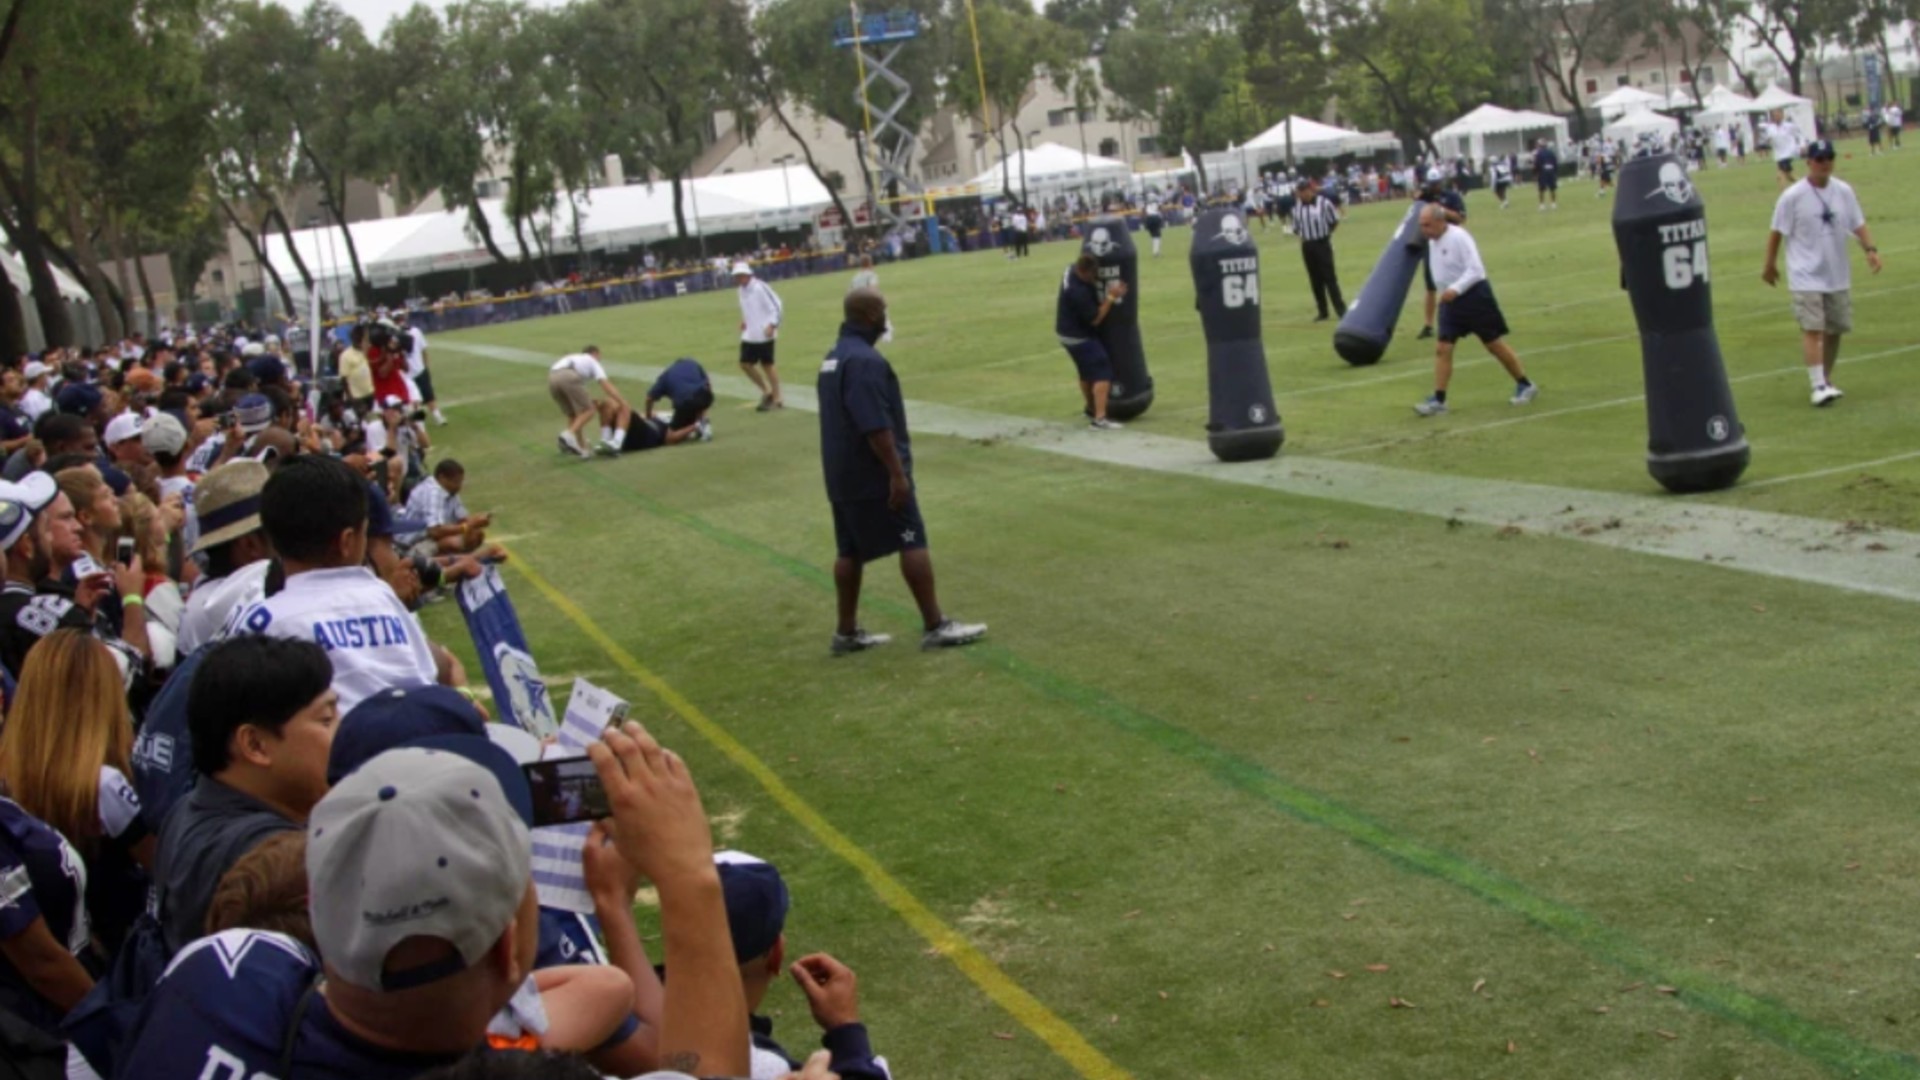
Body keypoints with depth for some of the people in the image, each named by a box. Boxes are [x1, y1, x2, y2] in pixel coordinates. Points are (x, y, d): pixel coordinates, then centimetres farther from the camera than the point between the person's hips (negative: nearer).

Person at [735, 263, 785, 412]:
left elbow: (776, 306, -15)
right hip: (749, 335, 8)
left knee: (767, 365, 0)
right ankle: (767, 391, 22)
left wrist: (772, 325, -23)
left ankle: (777, 398, 13)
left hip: (764, 334, -8)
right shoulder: (742, 290, 9)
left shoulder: (760, 288, -16)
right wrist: (744, 321, 9)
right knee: (745, 364, 5)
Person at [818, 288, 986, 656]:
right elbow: (876, 426, -25)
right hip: (874, 475, -10)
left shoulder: (834, 358, 13)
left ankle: (847, 631, 14)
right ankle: (935, 626, -2)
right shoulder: (864, 360, -19)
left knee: (850, 550, 11)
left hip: (843, 474, 10)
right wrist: (897, 473, -23)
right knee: (913, 543, -4)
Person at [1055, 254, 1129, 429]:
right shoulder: (1079, 292, -33)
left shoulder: (1072, 270, -6)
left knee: (1086, 373, 24)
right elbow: (1095, 319, -21)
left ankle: (1092, 410, 40)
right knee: (1102, 373, -10)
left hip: (1067, 331, 10)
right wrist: (1111, 297, -21)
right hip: (1079, 337, -10)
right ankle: (1099, 419, -16)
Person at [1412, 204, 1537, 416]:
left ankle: (1525, 385, 20)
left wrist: (1455, 289, -32)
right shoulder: (1432, 241, 5)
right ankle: (1438, 401, -3)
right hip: (1451, 299, 7)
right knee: (1442, 348, -4)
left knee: (1494, 344, 3)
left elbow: (1475, 270, -24)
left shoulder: (1459, 237, -20)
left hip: (1474, 295, -7)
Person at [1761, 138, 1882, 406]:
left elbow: (1858, 224, 5)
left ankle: (1827, 379, 27)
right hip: (1806, 276, -5)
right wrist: (1770, 265, 2)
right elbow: (1777, 232, -3)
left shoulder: (1844, 191, 3)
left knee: (1834, 329, 11)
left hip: (1838, 275, 5)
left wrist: (1870, 249, -11)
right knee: (1812, 329, -14)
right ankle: (1818, 385, -17)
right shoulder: (1792, 196, -9)